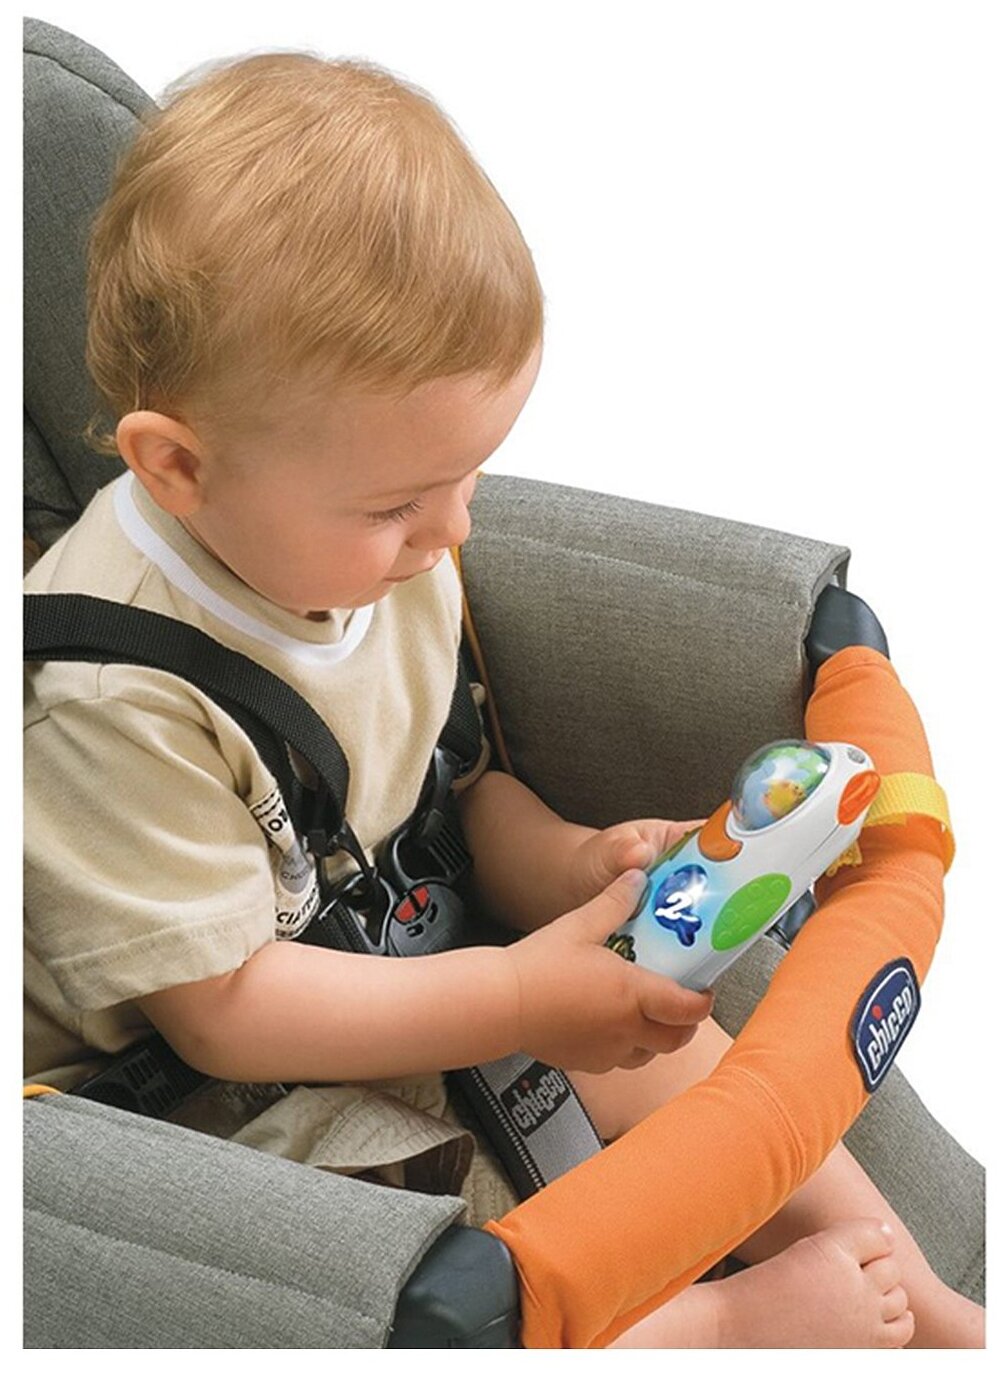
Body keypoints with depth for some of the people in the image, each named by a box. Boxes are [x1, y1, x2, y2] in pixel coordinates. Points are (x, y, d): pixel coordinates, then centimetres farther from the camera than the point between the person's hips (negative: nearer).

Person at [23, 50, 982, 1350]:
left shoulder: (380, 549, -6)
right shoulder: (110, 696, -31)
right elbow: (221, 1008, -25)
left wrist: (569, 863, -11)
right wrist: (519, 998, -25)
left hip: (400, 972, 8)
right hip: (205, 1095, -7)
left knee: (665, 1041, 2)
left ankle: (919, 1301, 14)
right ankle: (717, 1321, -11)